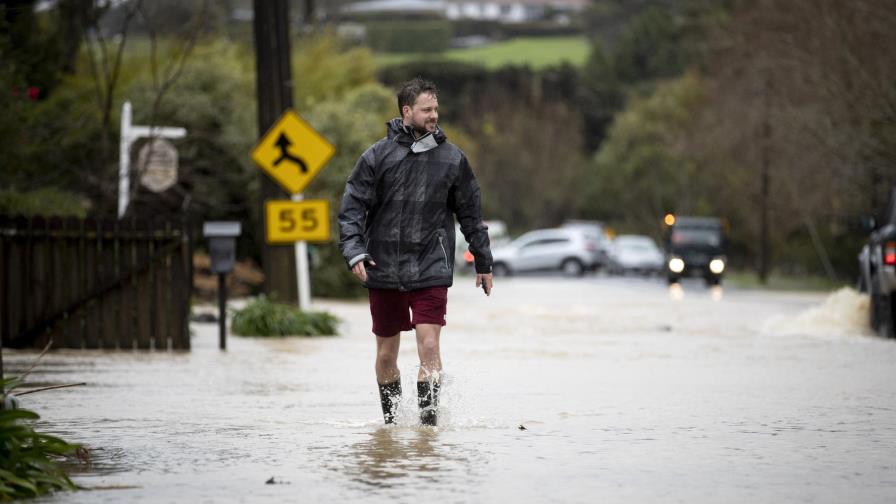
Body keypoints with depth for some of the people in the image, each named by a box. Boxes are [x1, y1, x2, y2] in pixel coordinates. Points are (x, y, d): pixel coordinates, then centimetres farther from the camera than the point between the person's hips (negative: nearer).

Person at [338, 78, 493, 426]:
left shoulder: (452, 158, 4)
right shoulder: (378, 156, -2)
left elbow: (470, 213, 12)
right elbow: (352, 207, -1)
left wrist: (483, 263, 15)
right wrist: (354, 251, -16)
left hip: (431, 270, 0)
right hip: (384, 270, 0)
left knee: (429, 346, -13)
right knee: (386, 354, 9)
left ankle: (429, 420, -8)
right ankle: (390, 421, 25)